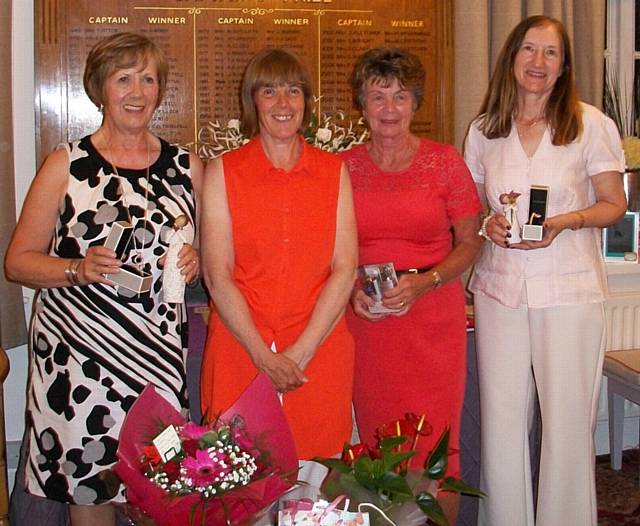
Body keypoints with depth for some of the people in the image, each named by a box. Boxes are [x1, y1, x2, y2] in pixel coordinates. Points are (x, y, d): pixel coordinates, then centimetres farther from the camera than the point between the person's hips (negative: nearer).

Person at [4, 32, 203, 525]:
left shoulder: (185, 166, 9)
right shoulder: (66, 165, 0)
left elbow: (207, 249, 20)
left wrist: (194, 261, -2)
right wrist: (78, 269, -16)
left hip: (161, 353, 2)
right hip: (80, 355, -2)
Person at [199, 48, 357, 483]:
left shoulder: (334, 172, 6)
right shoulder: (223, 172, 2)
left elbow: (345, 269, 0)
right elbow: (218, 275, -4)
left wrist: (299, 352, -9)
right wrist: (264, 356, -11)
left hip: (320, 355, 1)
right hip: (240, 354, -1)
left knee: (316, 490, 7)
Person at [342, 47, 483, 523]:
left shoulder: (445, 162, 0)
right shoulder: (344, 168, 5)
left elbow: (469, 245, 2)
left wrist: (424, 282, -14)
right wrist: (351, 286, -7)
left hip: (433, 317, -1)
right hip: (366, 318, 2)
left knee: (435, 444, 1)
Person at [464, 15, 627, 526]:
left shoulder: (591, 124, -1)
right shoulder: (484, 130, 8)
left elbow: (614, 205, 3)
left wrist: (564, 222, -15)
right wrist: (488, 224, -5)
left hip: (568, 288, -2)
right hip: (499, 286, 3)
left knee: (568, 420, 2)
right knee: (500, 420, 6)